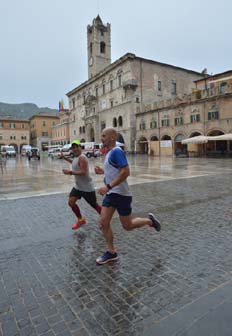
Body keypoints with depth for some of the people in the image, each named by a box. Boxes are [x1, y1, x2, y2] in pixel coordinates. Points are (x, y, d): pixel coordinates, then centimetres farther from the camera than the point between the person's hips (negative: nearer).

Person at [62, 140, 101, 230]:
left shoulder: (82, 158, -21)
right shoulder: (76, 157, 8)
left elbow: (83, 172, -30)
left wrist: (70, 172, -28)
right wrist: (64, 158, 26)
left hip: (87, 188, -9)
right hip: (77, 186, 9)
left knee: (94, 205, 4)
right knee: (71, 202, 1)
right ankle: (80, 220, 20)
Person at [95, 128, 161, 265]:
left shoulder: (117, 151, -18)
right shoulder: (109, 153, 12)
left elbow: (126, 172, -27)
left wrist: (108, 186, -28)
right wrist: (103, 171, 10)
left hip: (121, 194, -9)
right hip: (111, 193, 9)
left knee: (127, 226, 5)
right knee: (104, 223, 5)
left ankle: (149, 220, 29)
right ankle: (111, 252, 19)